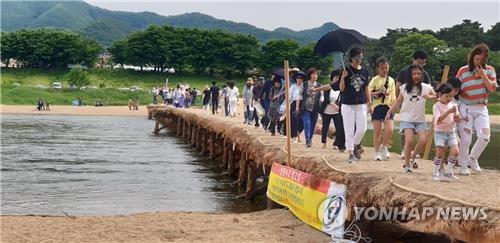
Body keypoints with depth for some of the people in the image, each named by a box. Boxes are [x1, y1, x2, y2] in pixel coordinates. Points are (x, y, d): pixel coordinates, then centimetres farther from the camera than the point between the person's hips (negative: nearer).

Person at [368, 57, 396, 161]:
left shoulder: (391, 80, 11)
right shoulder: (375, 80, 0)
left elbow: (393, 96, 13)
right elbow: (368, 93, -6)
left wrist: (392, 104, -3)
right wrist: (378, 92, -20)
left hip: (388, 107, 2)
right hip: (377, 107, -2)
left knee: (389, 130, -11)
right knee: (377, 131, 1)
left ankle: (384, 146, 15)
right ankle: (377, 153, 13)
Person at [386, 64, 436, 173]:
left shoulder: (426, 87, 1)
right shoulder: (404, 88, 3)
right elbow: (398, 102, 10)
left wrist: (429, 97, -18)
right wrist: (389, 112, 2)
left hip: (420, 119, 1)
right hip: (406, 119, -1)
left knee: (423, 140, -14)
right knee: (409, 140, -18)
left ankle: (413, 157, 16)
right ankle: (406, 165, -1)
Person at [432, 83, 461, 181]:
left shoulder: (453, 105, 6)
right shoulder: (436, 106, -8)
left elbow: (457, 120, 6)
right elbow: (438, 120, -22)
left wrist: (457, 117, -18)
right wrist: (448, 112, -31)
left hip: (451, 132, 4)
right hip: (440, 132, -4)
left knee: (455, 151, -11)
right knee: (440, 153, -12)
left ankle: (448, 171, 6)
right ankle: (436, 173, 4)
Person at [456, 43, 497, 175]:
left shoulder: (489, 70, 2)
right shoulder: (463, 71, -4)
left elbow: (492, 89, -7)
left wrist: (483, 75, -17)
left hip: (481, 109, 2)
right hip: (466, 108, -2)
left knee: (484, 137, -8)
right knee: (465, 138, -3)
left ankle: (473, 158, 18)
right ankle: (463, 166, 13)